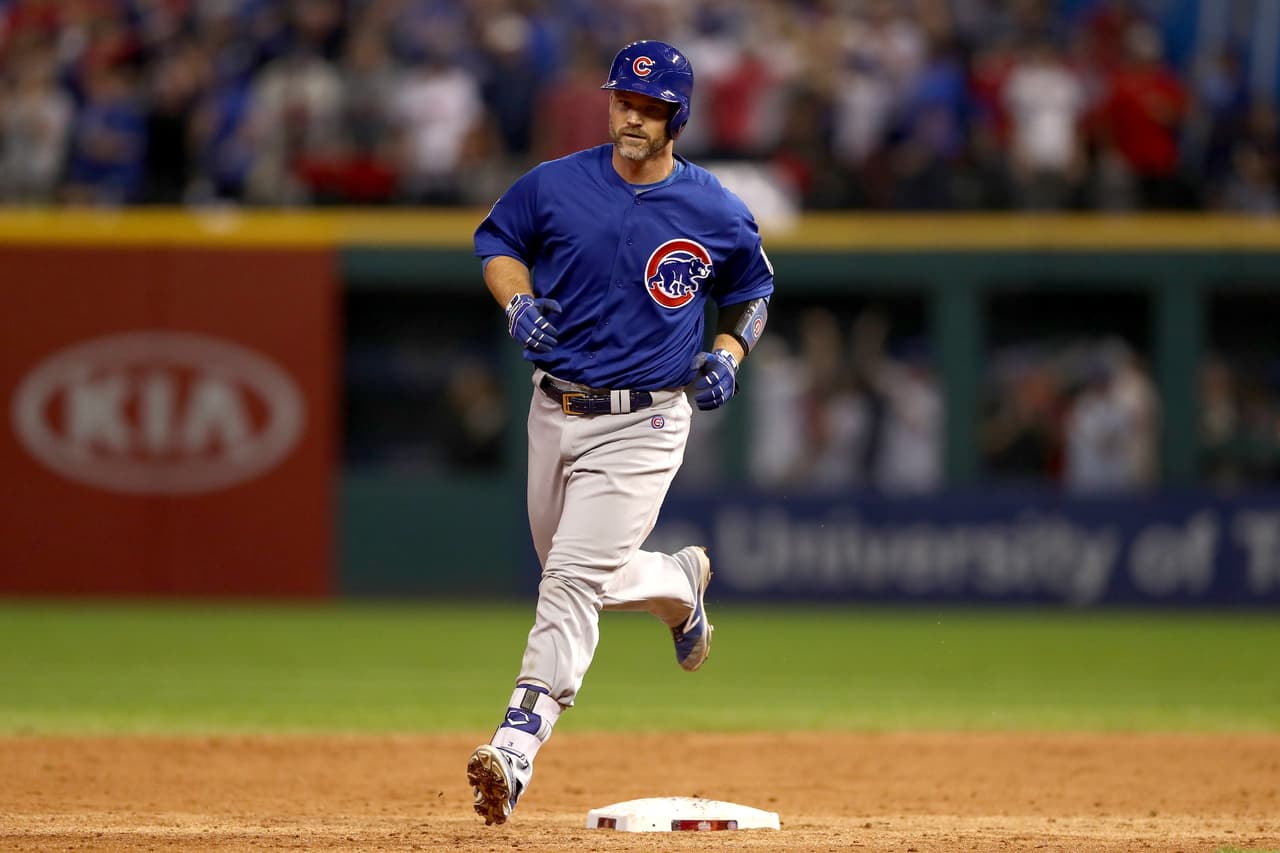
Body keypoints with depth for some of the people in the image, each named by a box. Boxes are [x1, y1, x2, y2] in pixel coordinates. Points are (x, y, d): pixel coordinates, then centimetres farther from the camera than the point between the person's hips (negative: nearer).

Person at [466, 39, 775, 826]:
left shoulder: (719, 215, -5)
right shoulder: (554, 187, -2)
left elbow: (753, 291, 13)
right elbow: (497, 240, 13)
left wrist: (729, 353, -5)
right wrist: (517, 301, -7)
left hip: (641, 426, -4)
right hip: (556, 412, 4)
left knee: (575, 580, -16)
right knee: (583, 578, 18)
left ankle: (517, 747, -21)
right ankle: (680, 583, 50)